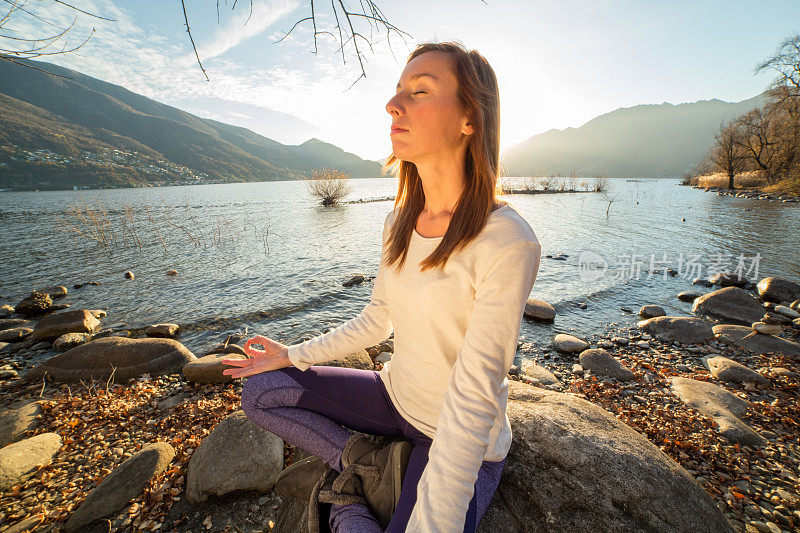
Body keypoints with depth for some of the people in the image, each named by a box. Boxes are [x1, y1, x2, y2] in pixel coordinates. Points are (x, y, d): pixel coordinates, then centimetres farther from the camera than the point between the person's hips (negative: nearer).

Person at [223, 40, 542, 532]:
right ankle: (369, 465, 4)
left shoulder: (508, 243, -26)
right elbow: (376, 322, 5)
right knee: (260, 392, 2)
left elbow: (474, 397, -25)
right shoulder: (400, 222, -4)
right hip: (397, 396, 6)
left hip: (464, 440, -5)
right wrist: (294, 356, 6)